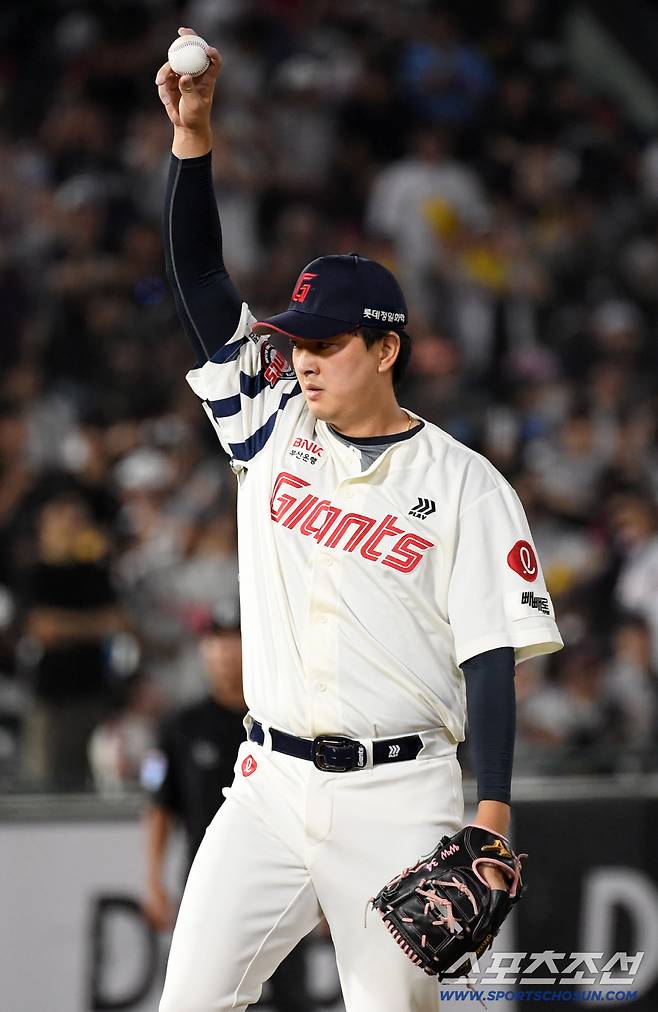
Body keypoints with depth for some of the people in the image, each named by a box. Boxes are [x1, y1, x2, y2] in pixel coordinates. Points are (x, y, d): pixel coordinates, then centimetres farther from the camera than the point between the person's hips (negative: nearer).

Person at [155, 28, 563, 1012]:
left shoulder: (465, 486, -2)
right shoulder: (274, 430, 10)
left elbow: (490, 658, -5)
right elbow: (201, 282, 4)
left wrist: (492, 814, -15)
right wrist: (192, 131, -7)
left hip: (397, 799, -3)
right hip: (269, 785, 4)